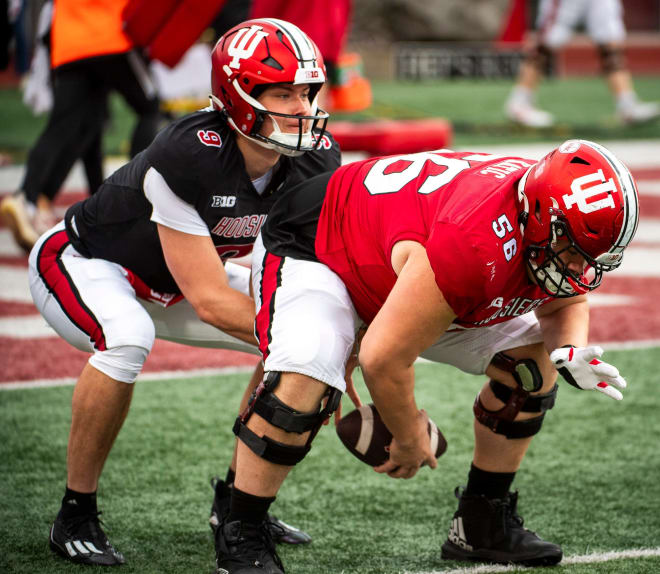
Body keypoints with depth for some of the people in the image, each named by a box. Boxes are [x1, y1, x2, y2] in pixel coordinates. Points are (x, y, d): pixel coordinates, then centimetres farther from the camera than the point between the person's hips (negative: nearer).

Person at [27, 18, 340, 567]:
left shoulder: (317, 161, -17)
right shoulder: (187, 159, -38)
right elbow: (211, 300, -35)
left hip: (165, 283, 7)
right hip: (80, 262, -7)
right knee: (126, 339, -38)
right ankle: (76, 517, -20)